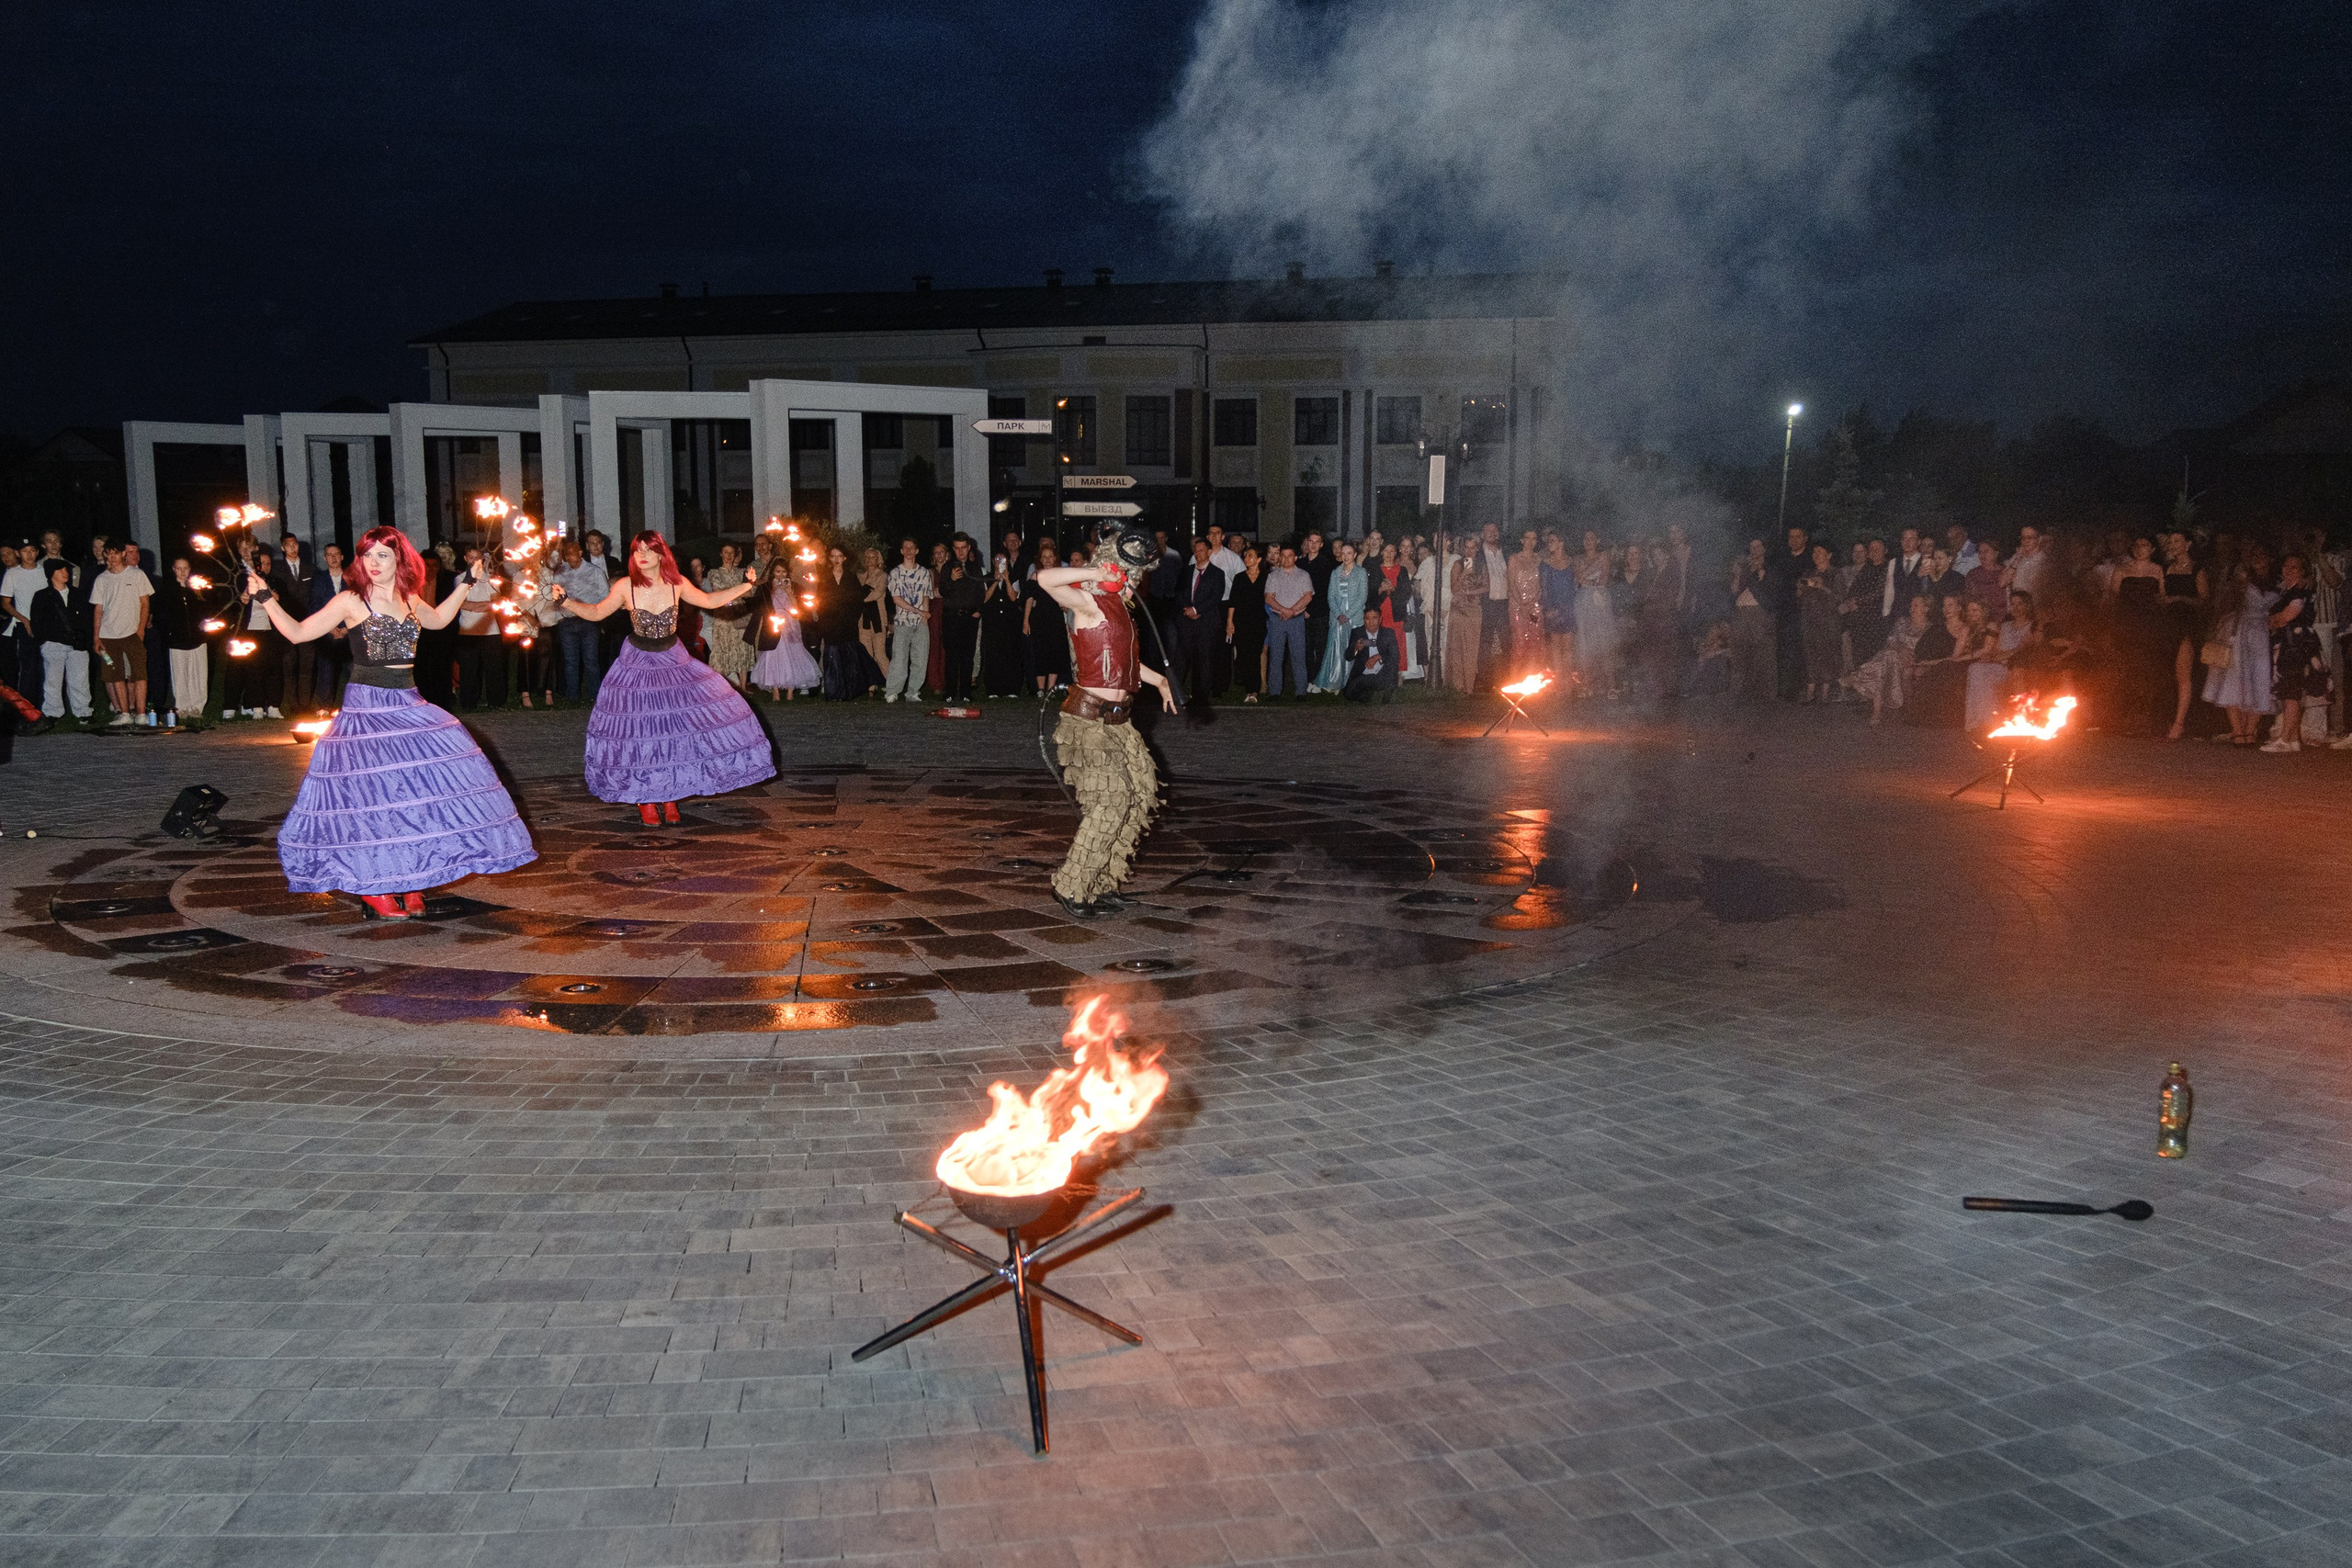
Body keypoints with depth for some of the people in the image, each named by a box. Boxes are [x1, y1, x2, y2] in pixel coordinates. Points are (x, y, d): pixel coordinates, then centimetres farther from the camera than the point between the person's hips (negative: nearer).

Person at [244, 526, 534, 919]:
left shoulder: (410, 601, 10)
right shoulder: (351, 602, -4)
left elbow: (439, 619, 31)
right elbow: (297, 632, -2)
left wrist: (464, 584, 29)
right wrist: (265, 599, -10)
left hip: (408, 706, 5)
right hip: (366, 707, -5)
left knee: (421, 791, 3)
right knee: (370, 797, -4)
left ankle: (411, 883, 15)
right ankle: (374, 891, 7)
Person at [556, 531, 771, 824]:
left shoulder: (677, 583, -6)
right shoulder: (625, 586, -10)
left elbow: (710, 601, 8)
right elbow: (596, 613, 1)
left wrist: (745, 586, 4)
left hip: (673, 662, 2)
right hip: (637, 666, -2)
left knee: (679, 727, -2)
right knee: (639, 734, 0)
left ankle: (669, 795, 12)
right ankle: (645, 800, 15)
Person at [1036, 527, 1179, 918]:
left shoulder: (1117, 606, 18)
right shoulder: (1089, 601, -11)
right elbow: (1045, 578, -31)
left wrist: (1158, 679, 25)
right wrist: (1095, 573, -25)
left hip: (1116, 720, 10)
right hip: (1089, 718, -10)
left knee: (1141, 793, 10)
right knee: (1110, 801, -14)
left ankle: (1101, 885, 19)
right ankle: (1070, 887, -4)